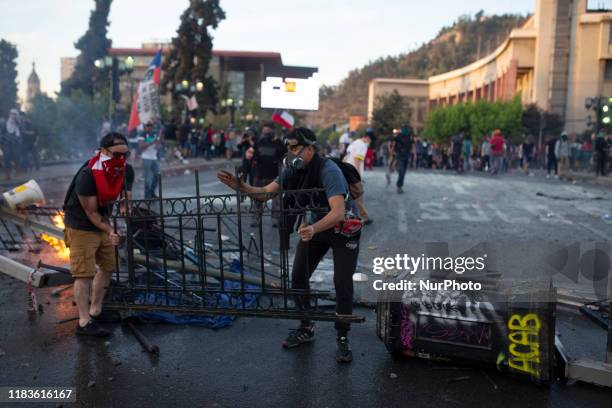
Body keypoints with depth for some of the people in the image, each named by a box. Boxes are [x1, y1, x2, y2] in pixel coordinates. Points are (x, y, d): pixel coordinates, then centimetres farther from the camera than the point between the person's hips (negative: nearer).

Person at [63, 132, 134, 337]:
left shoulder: (127, 171, -11)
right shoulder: (87, 176, -30)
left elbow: (126, 197, 3)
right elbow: (91, 213, -24)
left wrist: (126, 206, -19)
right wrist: (110, 231, -33)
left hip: (102, 224, 8)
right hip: (81, 226, -8)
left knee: (108, 267, 14)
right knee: (85, 273, -7)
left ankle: (95, 311, 29)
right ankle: (84, 322, 1)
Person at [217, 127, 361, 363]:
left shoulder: (329, 171, -33)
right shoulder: (293, 170, -11)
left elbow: (338, 212, -45)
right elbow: (266, 192, -8)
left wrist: (313, 229, -62)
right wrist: (241, 187, -26)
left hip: (343, 228, -6)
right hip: (315, 225, 7)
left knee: (342, 282, -12)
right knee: (298, 275, 3)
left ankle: (342, 338, 5)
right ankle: (306, 328, 21)